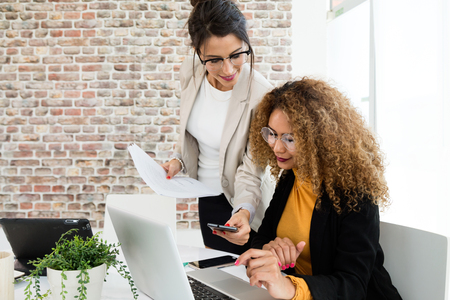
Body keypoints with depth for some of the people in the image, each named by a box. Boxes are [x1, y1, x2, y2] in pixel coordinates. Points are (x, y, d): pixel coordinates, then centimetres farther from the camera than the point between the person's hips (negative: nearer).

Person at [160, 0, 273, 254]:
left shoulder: (261, 96, -28)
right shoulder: (191, 71, -11)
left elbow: (251, 170, -22)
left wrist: (244, 212, -38)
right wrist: (178, 159, -6)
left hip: (239, 204, -5)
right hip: (206, 195, 5)